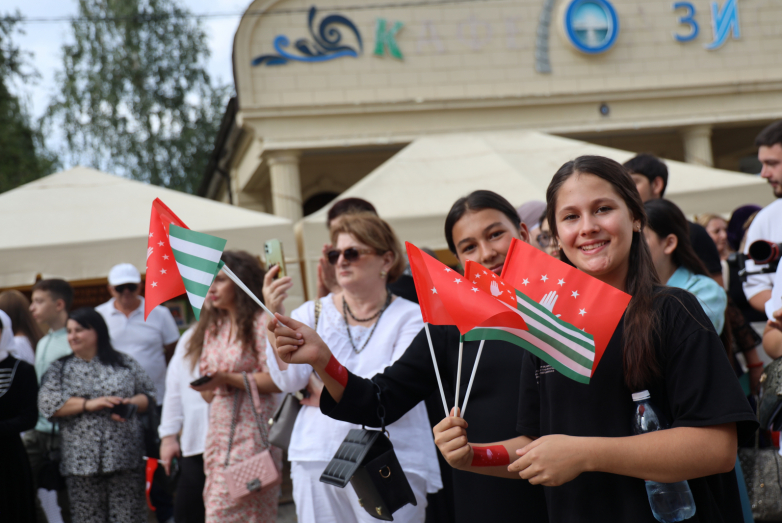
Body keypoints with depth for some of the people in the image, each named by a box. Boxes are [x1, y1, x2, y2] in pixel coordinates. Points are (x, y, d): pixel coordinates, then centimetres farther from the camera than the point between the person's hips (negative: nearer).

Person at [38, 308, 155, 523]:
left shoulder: (125, 363, 11)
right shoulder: (59, 369, 12)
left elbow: (149, 395, 12)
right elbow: (47, 403, -2)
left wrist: (130, 404, -9)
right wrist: (88, 404, -11)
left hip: (124, 457, -1)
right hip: (81, 462, 1)